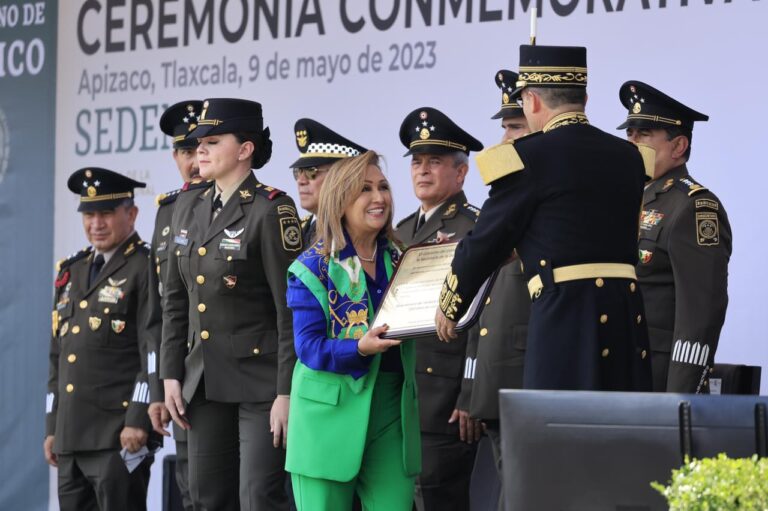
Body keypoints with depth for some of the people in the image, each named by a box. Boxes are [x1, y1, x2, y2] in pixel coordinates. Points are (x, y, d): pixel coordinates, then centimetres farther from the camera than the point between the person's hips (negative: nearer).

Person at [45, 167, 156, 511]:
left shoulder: (146, 269, -4)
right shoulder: (72, 272, 20)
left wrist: (139, 419, -17)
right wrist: (52, 427, 18)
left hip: (120, 434, -7)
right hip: (71, 436, 7)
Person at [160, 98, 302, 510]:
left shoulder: (271, 210, -11)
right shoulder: (188, 207, 10)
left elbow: (291, 309, -14)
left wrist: (286, 392, -17)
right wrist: (170, 374, 9)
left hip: (260, 378, -7)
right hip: (204, 380, 7)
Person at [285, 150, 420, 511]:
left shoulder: (400, 261, 11)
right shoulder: (312, 268, -4)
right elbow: (308, 347, -10)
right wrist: (359, 348, -28)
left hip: (393, 410, 4)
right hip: (331, 412, -4)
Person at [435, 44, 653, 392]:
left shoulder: (527, 157, -5)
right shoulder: (627, 157, 14)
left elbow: (486, 242, 2)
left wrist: (449, 307, 17)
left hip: (566, 316, -7)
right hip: (628, 315, 7)